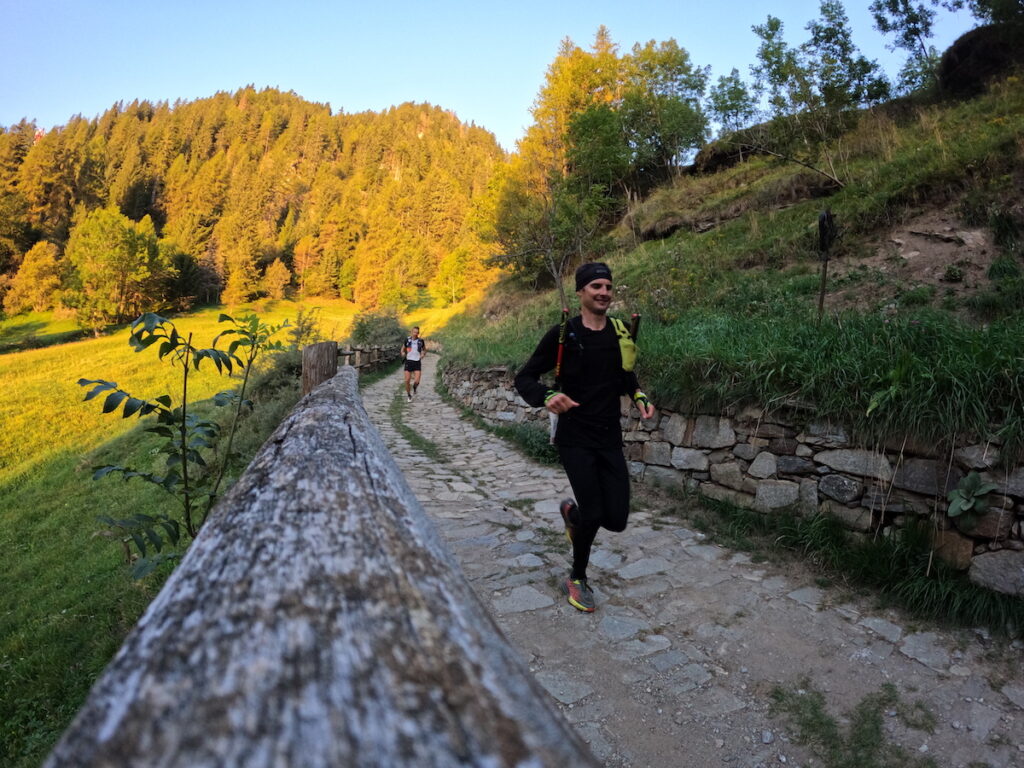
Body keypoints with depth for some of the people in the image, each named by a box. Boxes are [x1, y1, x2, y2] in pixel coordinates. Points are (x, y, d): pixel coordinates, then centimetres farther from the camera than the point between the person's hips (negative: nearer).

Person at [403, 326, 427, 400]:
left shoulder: (421, 341, -1)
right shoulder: (407, 340, 0)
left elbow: (425, 350, 15)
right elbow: (403, 349, 13)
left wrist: (423, 354, -6)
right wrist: (403, 353, -9)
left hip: (417, 363, -1)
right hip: (409, 362, 1)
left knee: (417, 381, -12)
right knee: (407, 381, -4)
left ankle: (414, 387, 25)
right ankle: (409, 395, 19)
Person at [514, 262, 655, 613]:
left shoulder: (621, 332, 4)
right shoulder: (563, 334, -10)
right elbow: (524, 379, -7)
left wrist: (639, 396, 1)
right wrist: (548, 396, -27)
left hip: (610, 439, 5)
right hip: (575, 439, -4)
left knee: (616, 519, 1)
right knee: (593, 515, -9)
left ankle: (571, 511, 36)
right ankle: (577, 579, 21)